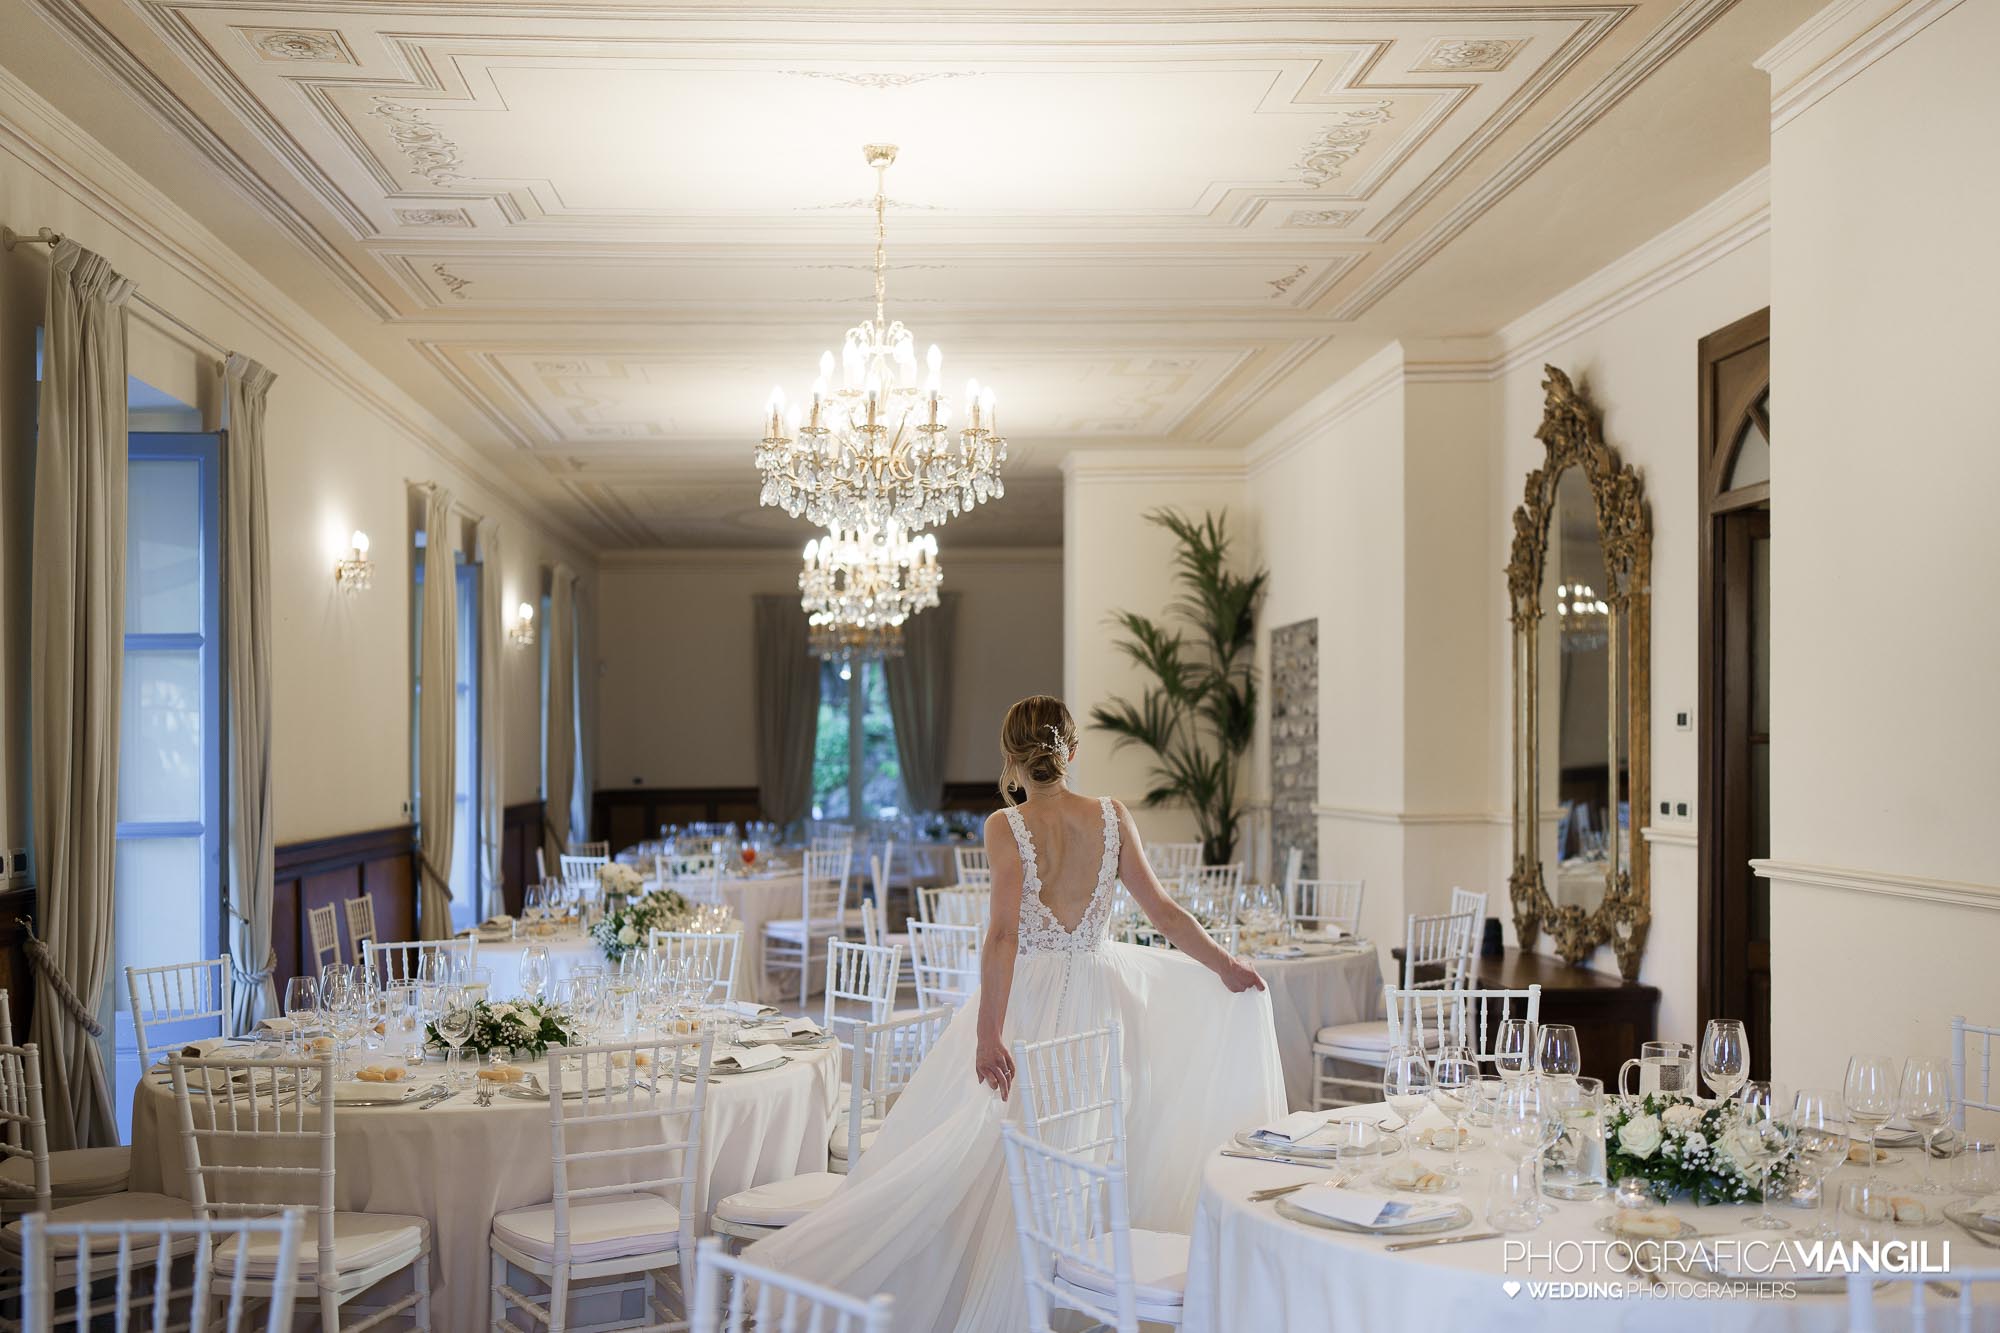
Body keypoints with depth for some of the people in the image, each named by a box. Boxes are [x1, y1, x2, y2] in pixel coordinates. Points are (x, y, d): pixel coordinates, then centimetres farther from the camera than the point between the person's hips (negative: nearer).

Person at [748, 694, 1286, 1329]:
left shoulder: (1007, 826, -9)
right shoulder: (1111, 817, 1)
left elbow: (1005, 933, -18)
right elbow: (1162, 910, 3)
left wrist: (989, 1033, -20)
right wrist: (1226, 966, 17)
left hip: (1029, 1002, -3)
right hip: (1100, 996, 4)